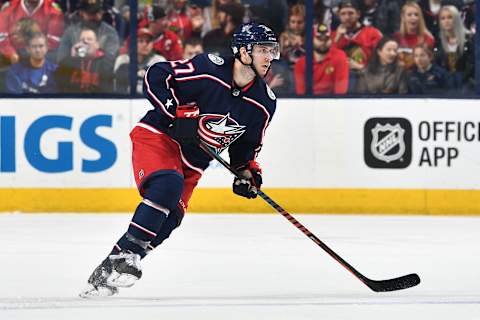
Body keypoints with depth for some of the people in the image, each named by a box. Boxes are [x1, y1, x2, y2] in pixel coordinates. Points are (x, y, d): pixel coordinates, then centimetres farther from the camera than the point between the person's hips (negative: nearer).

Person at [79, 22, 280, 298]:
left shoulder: (264, 102, 0)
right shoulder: (209, 68, -20)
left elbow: (247, 143, 15)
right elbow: (156, 76, -16)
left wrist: (248, 171, -1)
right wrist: (176, 114, -22)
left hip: (191, 164, 7)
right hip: (158, 136, -6)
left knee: (168, 221, -8)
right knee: (168, 184, -34)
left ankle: (107, 275, -2)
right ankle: (125, 254, -32)